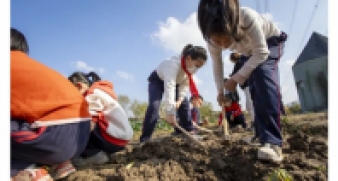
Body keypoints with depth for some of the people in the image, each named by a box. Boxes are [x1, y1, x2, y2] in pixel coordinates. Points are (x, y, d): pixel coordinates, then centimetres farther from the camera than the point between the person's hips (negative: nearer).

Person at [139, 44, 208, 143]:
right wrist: (170, 112, -56)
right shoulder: (173, 64, -43)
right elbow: (169, 88, -51)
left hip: (175, 82, 6)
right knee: (154, 105, -24)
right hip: (157, 81, -6)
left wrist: (180, 99, -26)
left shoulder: (191, 67, -21)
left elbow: (185, 84, -11)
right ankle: (145, 139, -17)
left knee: (184, 104, -5)